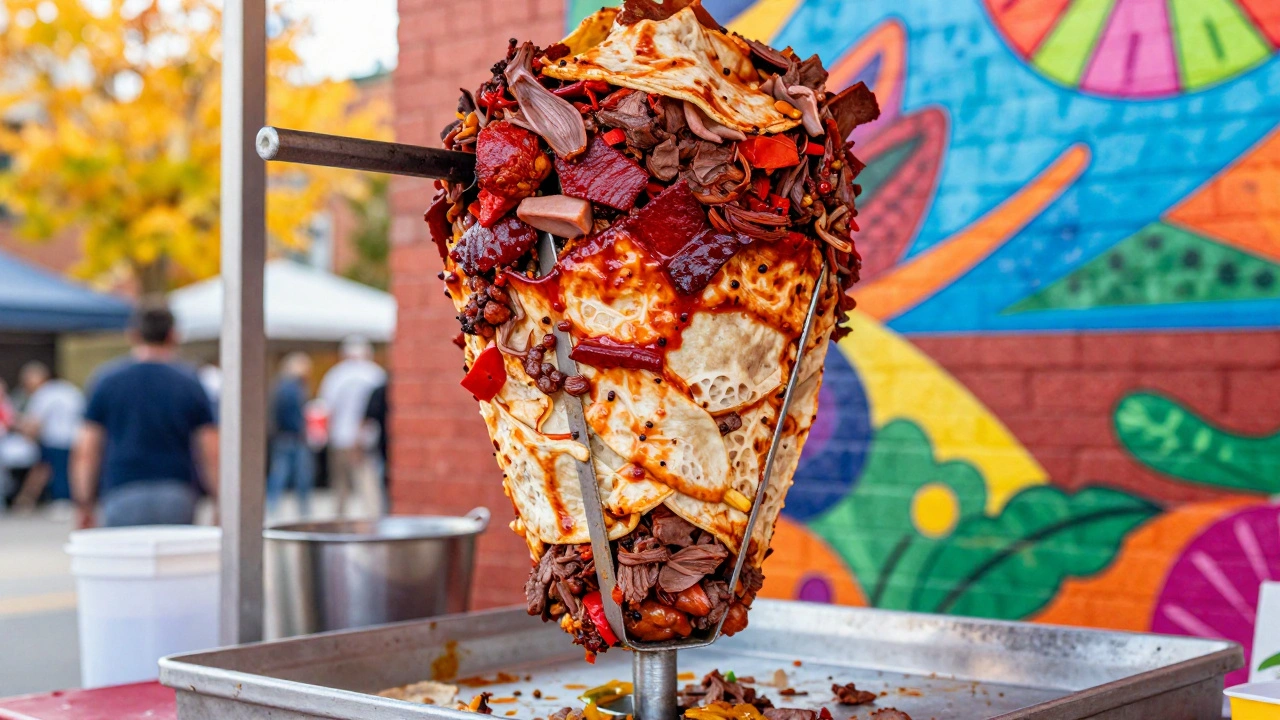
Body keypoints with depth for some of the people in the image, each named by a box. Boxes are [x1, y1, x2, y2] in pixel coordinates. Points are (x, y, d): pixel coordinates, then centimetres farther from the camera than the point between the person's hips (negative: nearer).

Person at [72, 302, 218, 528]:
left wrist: (84, 507, 10)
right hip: (176, 498, 0)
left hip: (120, 497, 0)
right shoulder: (190, 383, 4)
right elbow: (211, 454, 0)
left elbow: (85, 452, 3)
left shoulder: (107, 381, 5)